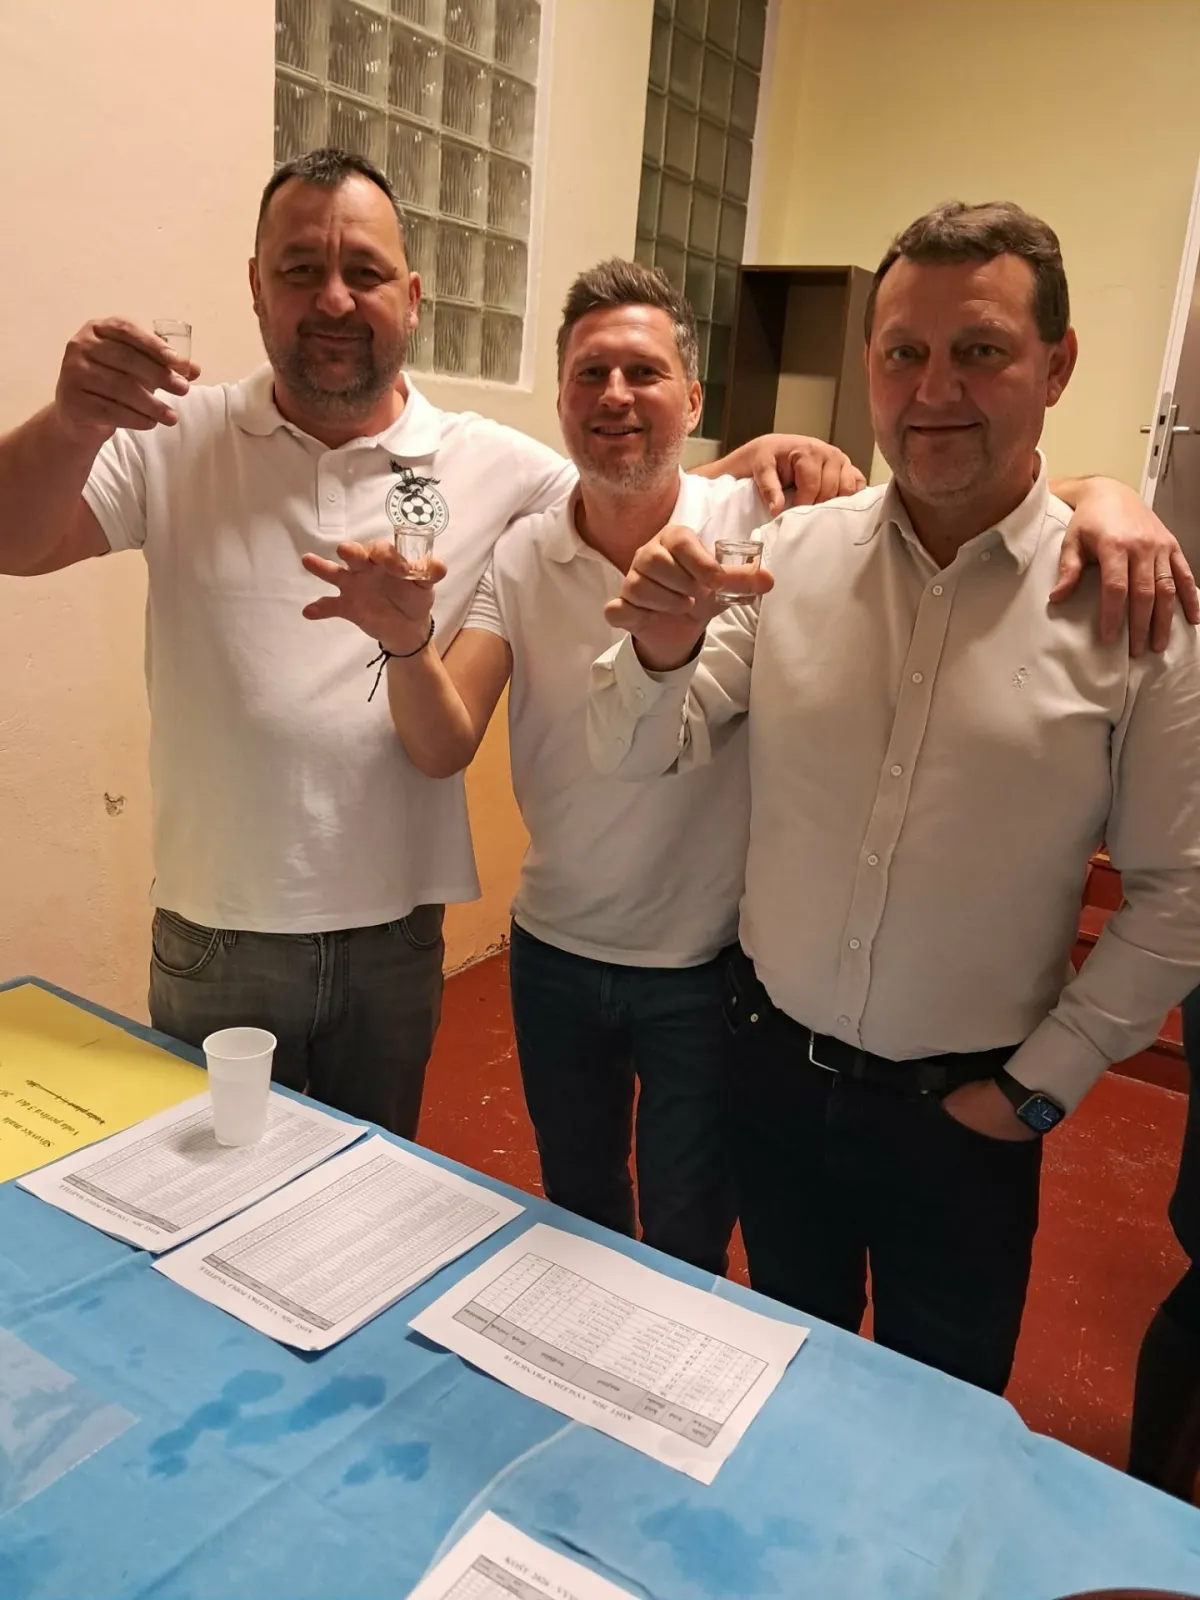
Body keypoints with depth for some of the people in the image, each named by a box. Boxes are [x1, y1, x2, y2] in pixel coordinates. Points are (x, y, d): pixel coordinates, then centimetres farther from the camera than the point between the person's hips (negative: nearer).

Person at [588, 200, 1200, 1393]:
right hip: (774, 1069, 2)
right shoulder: (790, 553, -7)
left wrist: (1039, 1083, -6)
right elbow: (634, 757, -6)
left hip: (963, 1113, -2)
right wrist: (660, 656, -27)